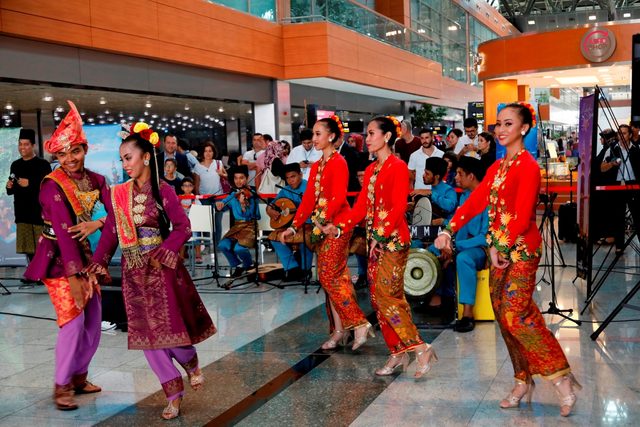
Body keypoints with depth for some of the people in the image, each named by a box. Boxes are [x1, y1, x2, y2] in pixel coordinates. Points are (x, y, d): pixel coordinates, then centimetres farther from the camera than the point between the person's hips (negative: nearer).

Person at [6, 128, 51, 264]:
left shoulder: (43, 164, -4)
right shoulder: (15, 165, 13)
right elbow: (12, 191, 19)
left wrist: (30, 184, -20)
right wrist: (9, 187, -3)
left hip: (40, 213, -5)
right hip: (22, 213, 5)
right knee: (28, 250, 8)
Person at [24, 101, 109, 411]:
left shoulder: (95, 180, 0)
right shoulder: (53, 184, -18)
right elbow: (63, 231, -24)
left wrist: (97, 224, -25)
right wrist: (73, 276, -27)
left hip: (83, 253, 6)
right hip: (57, 257, -6)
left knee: (93, 319, 9)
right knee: (73, 320, -9)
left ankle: (79, 377, 25)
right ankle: (61, 386, 7)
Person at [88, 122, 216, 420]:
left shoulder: (163, 190, -6)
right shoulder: (118, 194, 5)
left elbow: (183, 228, -8)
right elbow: (110, 233, 3)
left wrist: (168, 247, -25)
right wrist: (99, 261, -10)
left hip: (162, 268, -4)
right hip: (134, 272, 4)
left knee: (169, 327, -3)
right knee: (145, 332, 4)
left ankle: (191, 364, 31)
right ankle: (174, 392, 16)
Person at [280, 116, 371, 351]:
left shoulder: (338, 162, -8)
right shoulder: (316, 166, 16)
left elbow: (339, 197, -18)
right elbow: (308, 199, 15)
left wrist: (323, 220, -26)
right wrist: (294, 226, 9)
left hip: (337, 225, -8)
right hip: (321, 226, 8)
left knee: (329, 276, -11)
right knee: (329, 277, 8)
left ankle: (359, 323, -5)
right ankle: (339, 330, 14)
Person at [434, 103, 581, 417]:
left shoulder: (528, 166, -10)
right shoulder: (496, 167, 14)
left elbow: (522, 215, -17)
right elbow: (475, 201, 8)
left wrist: (502, 247, -18)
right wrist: (449, 231, -1)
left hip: (521, 249, -8)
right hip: (498, 248, 8)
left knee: (516, 316, -11)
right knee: (503, 316, 9)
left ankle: (561, 377, 2)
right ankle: (523, 382, 20)